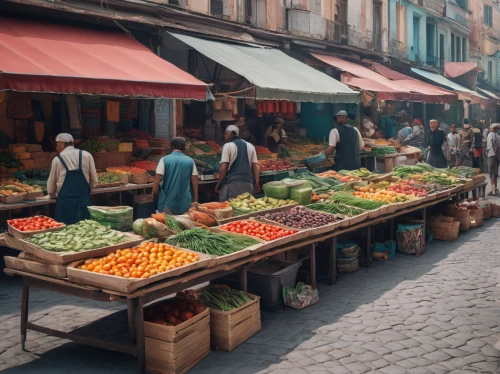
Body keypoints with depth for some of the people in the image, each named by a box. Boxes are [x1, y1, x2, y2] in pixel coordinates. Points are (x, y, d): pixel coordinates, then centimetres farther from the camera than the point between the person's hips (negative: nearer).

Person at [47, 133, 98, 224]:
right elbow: (94, 182, 4)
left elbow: (51, 185, 10)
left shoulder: (57, 159, -1)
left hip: (65, 202, -2)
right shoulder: (87, 155, 2)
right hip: (84, 201, 2)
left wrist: (52, 194, 30)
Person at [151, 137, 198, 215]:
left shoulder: (165, 159, -4)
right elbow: (194, 181, 3)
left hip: (168, 200, -2)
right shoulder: (190, 160, 2)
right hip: (185, 201, 2)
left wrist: (154, 193, 8)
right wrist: (195, 199, 11)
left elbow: (157, 180, -8)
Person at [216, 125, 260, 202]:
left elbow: (224, 167, -8)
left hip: (232, 183, -5)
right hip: (248, 184, 5)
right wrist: (256, 184, 12)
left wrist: (218, 185, -1)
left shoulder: (228, 146, -2)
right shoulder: (250, 146, 12)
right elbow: (255, 166, 9)